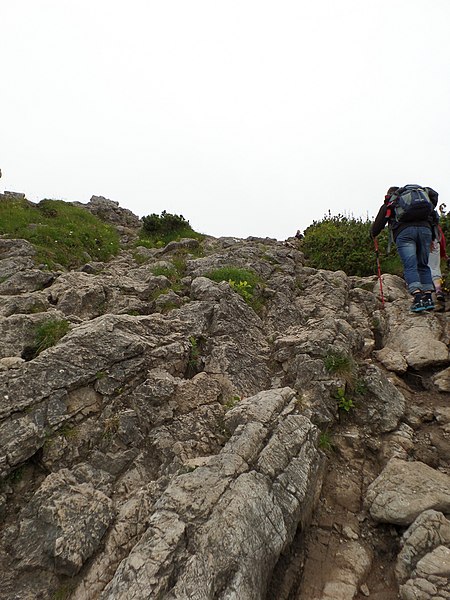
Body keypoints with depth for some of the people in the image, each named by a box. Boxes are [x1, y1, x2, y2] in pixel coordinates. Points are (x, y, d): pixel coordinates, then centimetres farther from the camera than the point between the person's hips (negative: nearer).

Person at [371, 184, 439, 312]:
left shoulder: (389, 204, 23)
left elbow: (379, 223, 19)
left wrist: (373, 234, 38)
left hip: (404, 232, -3)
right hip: (425, 229, 3)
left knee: (410, 266, -9)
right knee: (423, 265, 10)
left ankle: (418, 297, -23)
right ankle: (428, 297, 2)